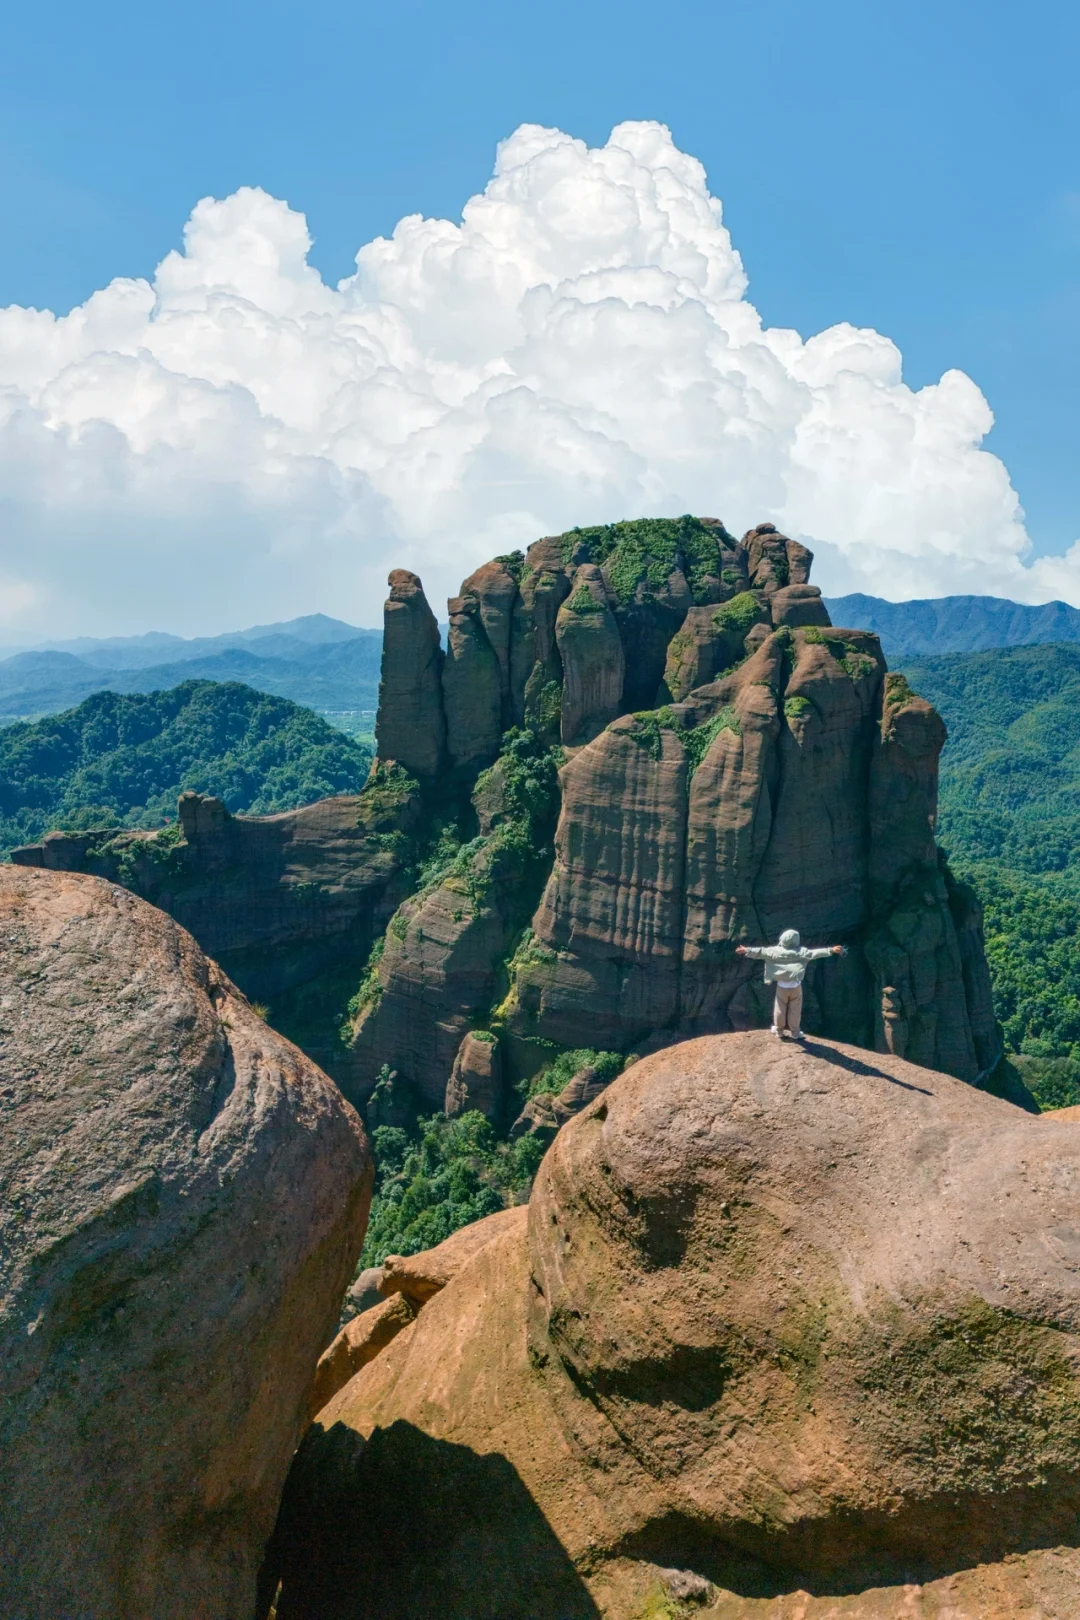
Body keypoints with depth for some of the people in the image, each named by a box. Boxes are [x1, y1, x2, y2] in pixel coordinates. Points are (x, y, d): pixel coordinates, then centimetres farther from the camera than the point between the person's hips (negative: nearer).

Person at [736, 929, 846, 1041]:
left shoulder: (776, 951, -10)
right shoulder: (801, 952, -14)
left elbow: (761, 951, -6)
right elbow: (814, 953, -22)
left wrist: (747, 950, 1)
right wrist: (831, 950, -26)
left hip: (781, 986, 1)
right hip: (795, 987, -1)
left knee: (780, 1010, 17)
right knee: (795, 1011, 15)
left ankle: (779, 1032, 31)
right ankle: (795, 1033, 27)